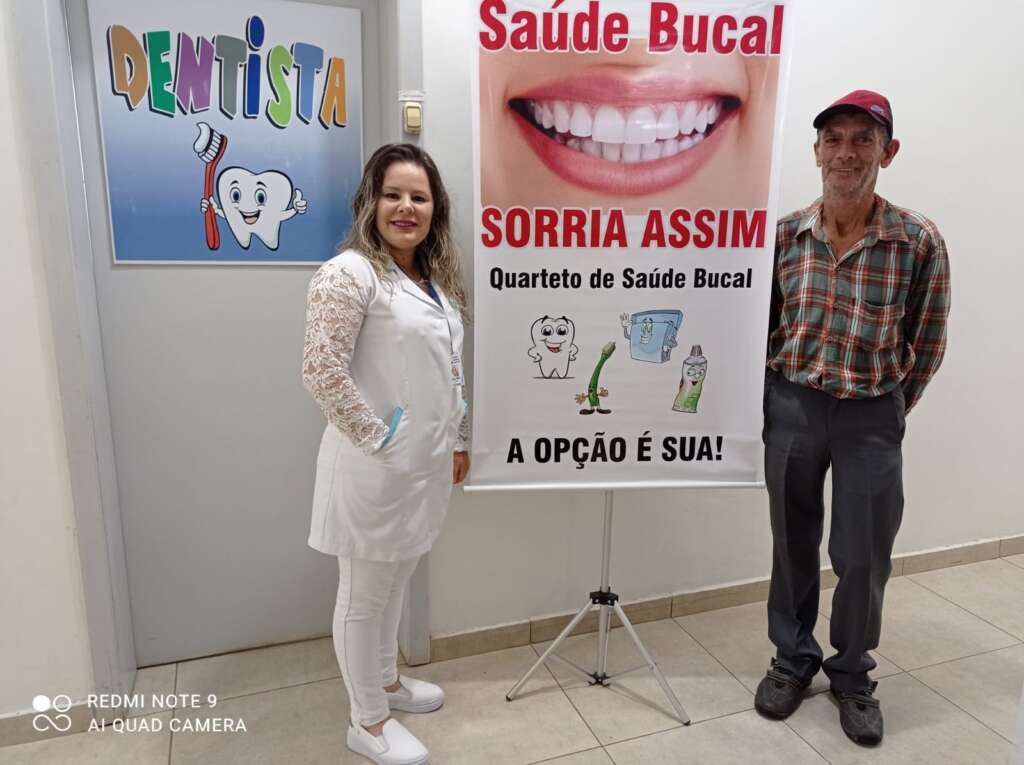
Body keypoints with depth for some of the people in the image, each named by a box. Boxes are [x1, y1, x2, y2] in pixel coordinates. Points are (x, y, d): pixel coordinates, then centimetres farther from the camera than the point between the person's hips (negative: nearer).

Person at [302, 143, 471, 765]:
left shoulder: (437, 277, 11)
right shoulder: (350, 273, -15)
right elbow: (322, 371, -21)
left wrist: (459, 441, 16)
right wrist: (374, 437, -17)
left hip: (424, 463, 8)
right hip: (377, 467, -8)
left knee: (395, 581, 23)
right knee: (365, 593, 9)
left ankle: (387, 680, 44)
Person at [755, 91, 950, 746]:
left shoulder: (919, 241, -9)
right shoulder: (784, 234, -3)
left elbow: (926, 346, 0)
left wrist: (885, 413, 5)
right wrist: (783, 397, 5)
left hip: (871, 416, -1)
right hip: (790, 407, 2)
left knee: (863, 556, 8)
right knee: (794, 545, 14)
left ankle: (852, 674, 33)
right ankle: (794, 660, 35)